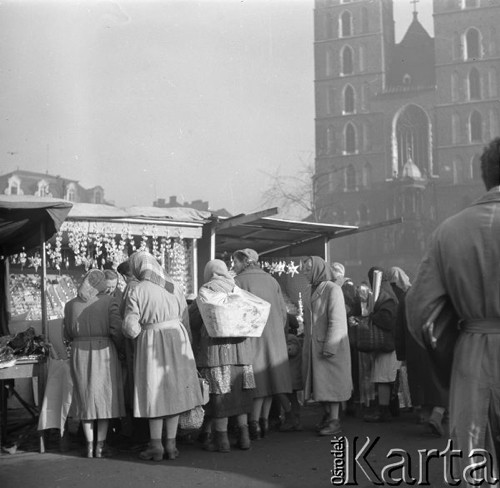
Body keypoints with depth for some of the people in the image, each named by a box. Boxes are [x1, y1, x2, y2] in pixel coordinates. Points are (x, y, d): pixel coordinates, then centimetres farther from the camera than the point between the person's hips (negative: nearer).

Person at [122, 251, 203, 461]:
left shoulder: (136, 292, -9)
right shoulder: (175, 288, 3)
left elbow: (130, 327, -12)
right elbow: (185, 321, 5)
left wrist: (139, 333, 9)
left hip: (150, 344, -3)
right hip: (177, 340, 3)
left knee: (155, 393, 8)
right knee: (173, 391, 11)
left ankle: (156, 446, 12)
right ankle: (171, 445, 13)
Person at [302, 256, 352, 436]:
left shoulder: (332, 289, -10)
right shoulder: (315, 291, 15)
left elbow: (337, 320, -16)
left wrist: (329, 346, -21)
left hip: (329, 346, -8)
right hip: (314, 346, 8)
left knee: (331, 381, -5)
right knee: (320, 381, 9)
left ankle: (335, 422, -2)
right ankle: (327, 416, 17)